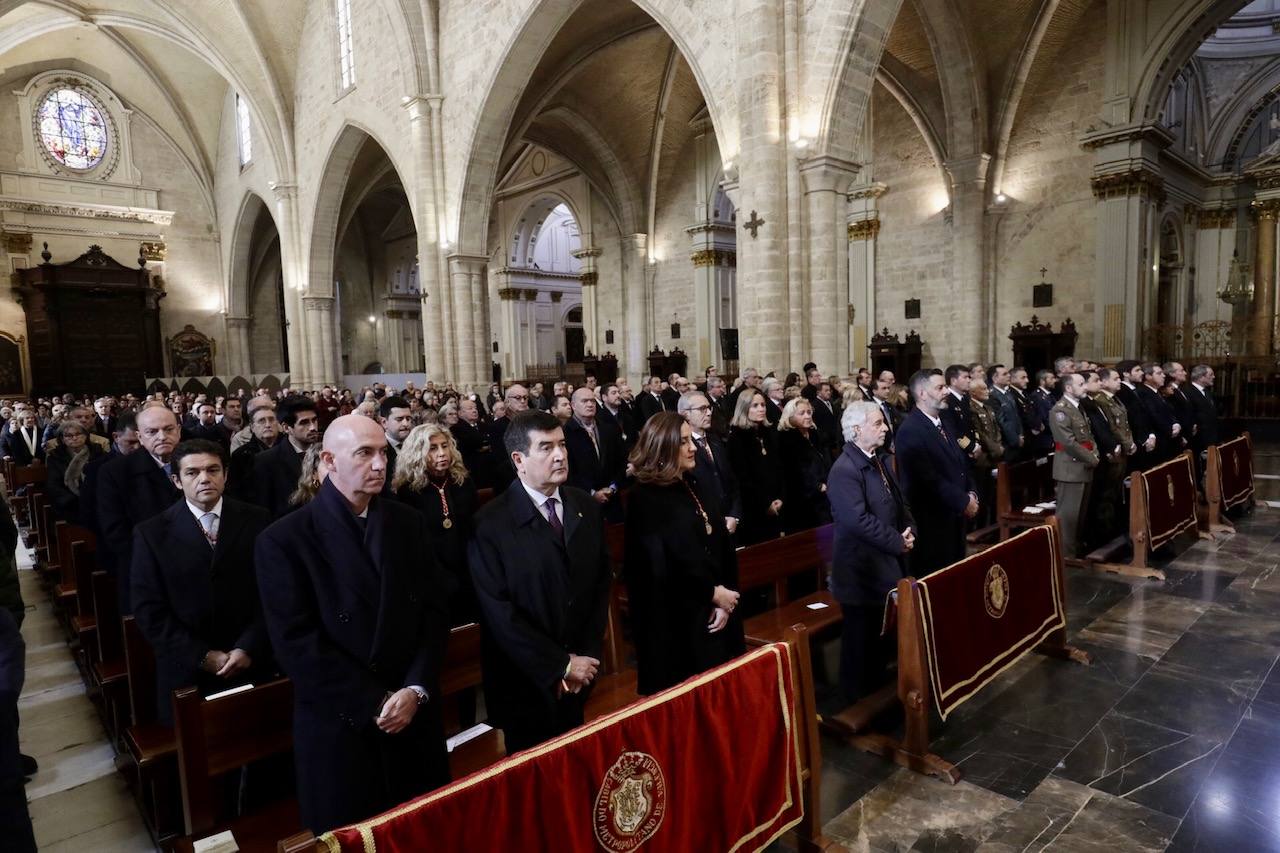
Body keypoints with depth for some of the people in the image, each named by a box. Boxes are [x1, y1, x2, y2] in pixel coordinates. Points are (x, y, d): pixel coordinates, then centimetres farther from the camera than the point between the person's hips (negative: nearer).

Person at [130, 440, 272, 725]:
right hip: (186, 670, 0)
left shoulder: (257, 520, -3)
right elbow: (149, 610, -6)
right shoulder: (151, 533, -4)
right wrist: (202, 656, -12)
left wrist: (249, 648, -13)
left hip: (251, 663, 1)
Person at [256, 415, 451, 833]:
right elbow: (296, 642, -14)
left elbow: (435, 609, 2)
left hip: (416, 716, 4)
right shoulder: (284, 540, -10)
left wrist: (416, 690, -11)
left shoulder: (408, 522, 3)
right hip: (340, 727, -3)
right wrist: (375, 704, -15)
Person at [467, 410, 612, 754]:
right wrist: (561, 665, -13)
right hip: (527, 683, -4)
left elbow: (601, 582, 4)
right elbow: (499, 612, -16)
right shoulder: (490, 524, -15)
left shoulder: (586, 507, 0)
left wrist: (587, 657, -3)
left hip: (581, 678, 4)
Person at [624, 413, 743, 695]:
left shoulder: (699, 489, 9)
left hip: (717, 612, 7)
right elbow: (661, 566, -16)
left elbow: (724, 546, 6)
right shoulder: (644, 498, -11)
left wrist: (726, 598, -7)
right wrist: (712, 593, -10)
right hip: (675, 619, -6)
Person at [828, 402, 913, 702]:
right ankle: (859, 701, 24)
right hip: (862, 570, -9)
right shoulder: (845, 470, -21)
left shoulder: (878, 461, 10)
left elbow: (899, 502, 17)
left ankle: (878, 691, 38)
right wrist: (898, 542, -18)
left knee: (885, 636, 20)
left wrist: (909, 530, -2)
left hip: (887, 565, 9)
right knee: (861, 641, 6)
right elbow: (858, 520, -28)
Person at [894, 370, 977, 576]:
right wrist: (963, 501, -13)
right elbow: (929, 480, -22)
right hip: (931, 522, -9)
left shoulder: (941, 423, 13)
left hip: (954, 519, 9)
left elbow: (959, 463, 19)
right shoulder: (910, 431, -18)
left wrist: (971, 493, 3)